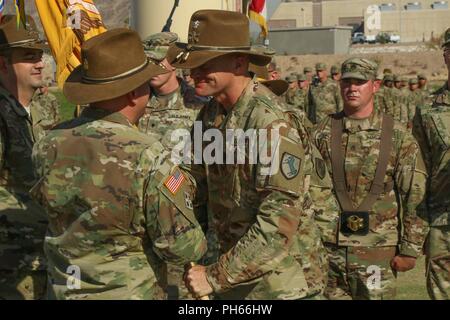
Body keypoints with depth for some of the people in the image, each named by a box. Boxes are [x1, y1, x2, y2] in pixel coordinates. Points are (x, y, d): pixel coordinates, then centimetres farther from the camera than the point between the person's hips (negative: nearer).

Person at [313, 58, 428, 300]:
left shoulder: (398, 138, -1)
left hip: (377, 251, -2)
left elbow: (415, 197, -2)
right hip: (328, 248, 2)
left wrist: (409, 250, -6)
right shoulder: (322, 133, 5)